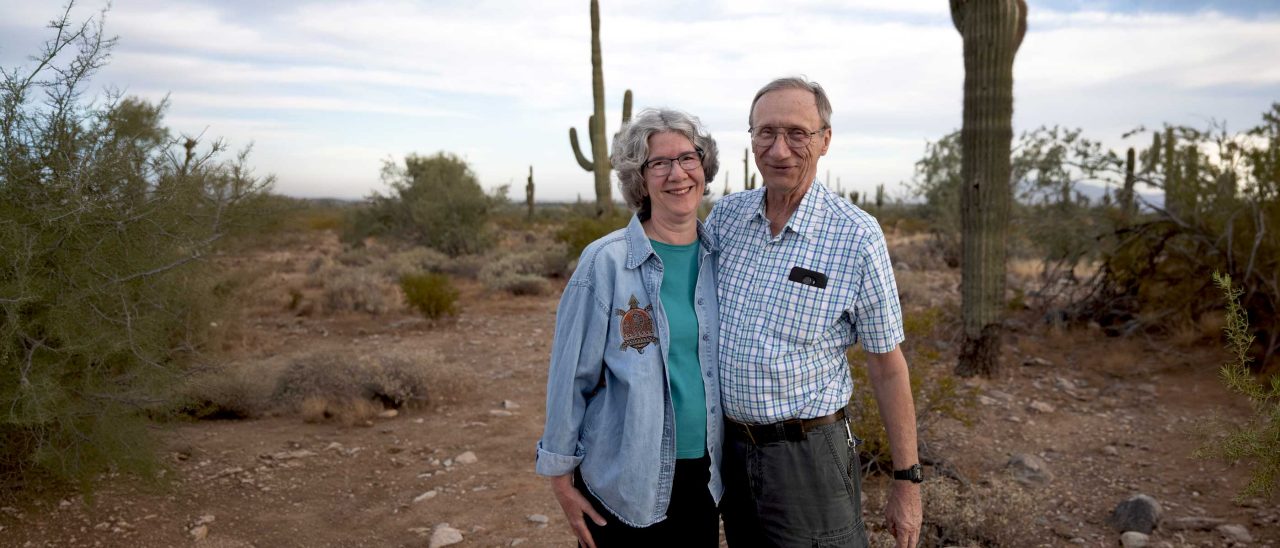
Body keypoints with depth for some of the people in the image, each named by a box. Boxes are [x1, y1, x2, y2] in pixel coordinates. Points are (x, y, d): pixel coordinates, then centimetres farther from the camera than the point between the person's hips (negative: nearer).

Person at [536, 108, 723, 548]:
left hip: (704, 475, 4)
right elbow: (570, 375, -8)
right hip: (624, 482, -4)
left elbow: (732, 363, 10)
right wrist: (560, 476, -6)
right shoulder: (606, 262, -13)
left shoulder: (720, 258, 0)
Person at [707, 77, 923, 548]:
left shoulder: (857, 236, -13)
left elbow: (887, 365, -7)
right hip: (729, 446, 4)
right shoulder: (725, 215, -1)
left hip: (808, 454, -4)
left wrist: (907, 479, -4)